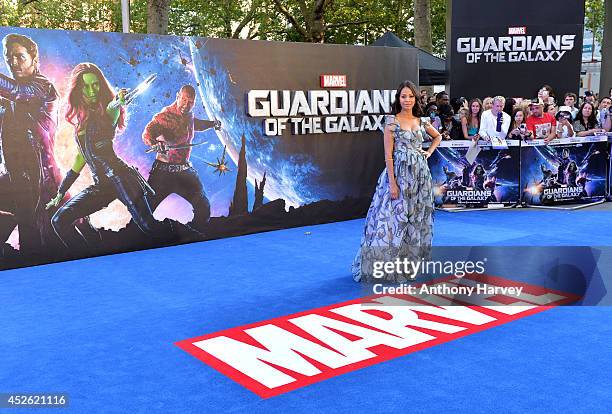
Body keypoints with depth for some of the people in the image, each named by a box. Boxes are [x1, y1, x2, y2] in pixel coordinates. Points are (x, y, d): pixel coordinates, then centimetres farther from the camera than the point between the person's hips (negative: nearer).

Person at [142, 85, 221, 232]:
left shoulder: (189, 114, 6)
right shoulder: (165, 116, -15)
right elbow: (147, 132, -31)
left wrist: (212, 124, 19)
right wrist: (156, 143, -52)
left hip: (185, 171, 6)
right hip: (163, 170, -6)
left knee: (203, 207, 4)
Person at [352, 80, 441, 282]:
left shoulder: (421, 121, 9)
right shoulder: (392, 121, -5)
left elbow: (438, 136, 29)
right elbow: (388, 155, -10)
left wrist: (429, 152, 11)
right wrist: (392, 183, -15)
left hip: (420, 173, 5)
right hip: (399, 173, -5)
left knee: (417, 219, 10)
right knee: (394, 219, -5)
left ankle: (413, 262, 22)